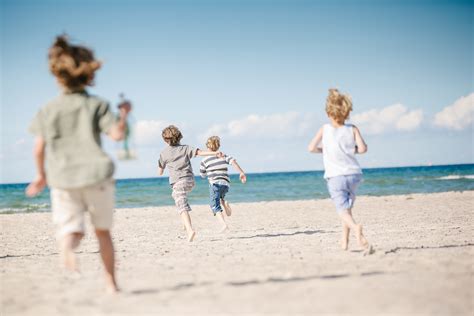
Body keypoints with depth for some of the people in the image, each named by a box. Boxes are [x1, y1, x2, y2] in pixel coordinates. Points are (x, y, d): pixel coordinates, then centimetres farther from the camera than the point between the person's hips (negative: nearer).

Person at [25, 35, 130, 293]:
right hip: (96, 175, -1)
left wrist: (41, 175, 19)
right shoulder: (97, 105, -1)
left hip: (62, 179, 1)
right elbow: (117, 134, -9)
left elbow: (39, 149, 5)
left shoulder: (48, 110, 5)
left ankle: (66, 246, -32)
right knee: (102, 230, 15)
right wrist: (123, 115, 10)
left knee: (71, 229, 5)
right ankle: (111, 282, 17)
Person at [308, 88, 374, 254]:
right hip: (354, 174, 3)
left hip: (335, 176, -3)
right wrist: (352, 150, 14)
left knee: (342, 209, -9)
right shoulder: (352, 129, 3)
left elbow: (311, 148, -5)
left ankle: (356, 228, -41)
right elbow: (363, 148, -7)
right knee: (347, 207, 21)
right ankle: (345, 241, 20)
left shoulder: (325, 129, 1)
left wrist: (323, 150, 15)